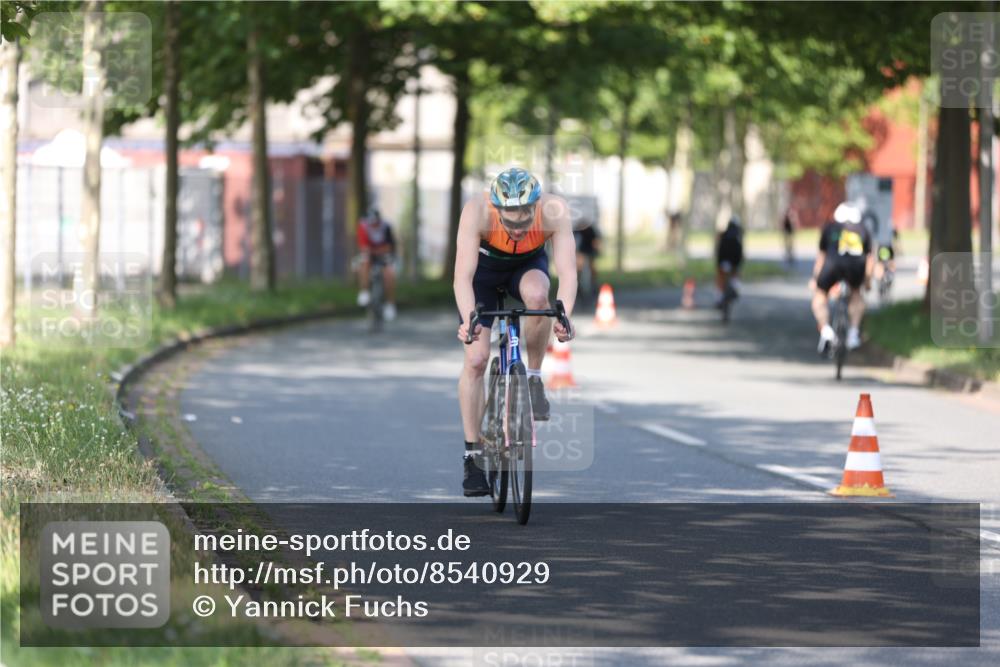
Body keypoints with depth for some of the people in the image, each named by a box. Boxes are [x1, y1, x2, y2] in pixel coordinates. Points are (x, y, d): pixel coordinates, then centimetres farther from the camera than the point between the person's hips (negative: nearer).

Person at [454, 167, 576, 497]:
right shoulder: (477, 211, -38)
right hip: (485, 264, 0)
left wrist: (564, 316, -55)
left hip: (529, 263, 0)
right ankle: (472, 455, 1)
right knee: (476, 359, -10)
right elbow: (463, 275, -42)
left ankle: (533, 379, -12)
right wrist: (468, 320, -58)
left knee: (537, 295, -36)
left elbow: (567, 271, -39)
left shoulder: (554, 210, -35)